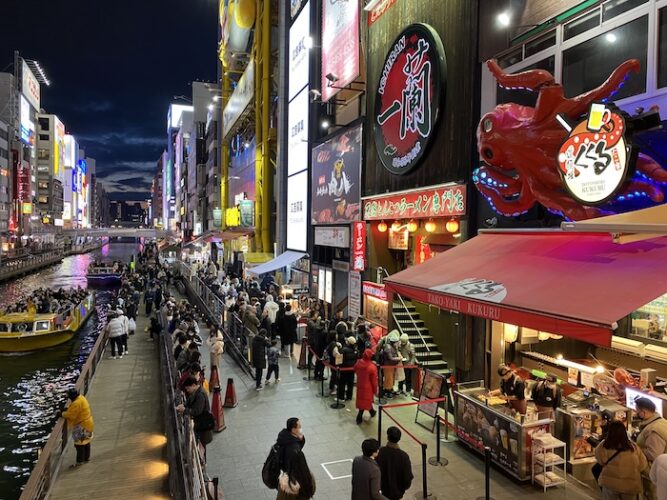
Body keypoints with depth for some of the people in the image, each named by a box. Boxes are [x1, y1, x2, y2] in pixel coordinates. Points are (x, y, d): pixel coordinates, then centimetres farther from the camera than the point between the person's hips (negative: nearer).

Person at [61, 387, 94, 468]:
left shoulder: (77, 403, -28)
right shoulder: (81, 397, 3)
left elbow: (70, 415, -25)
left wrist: (62, 414, -11)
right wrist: (67, 409, 1)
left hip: (82, 426, -10)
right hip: (87, 423, 10)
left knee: (79, 444, 0)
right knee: (86, 442, 21)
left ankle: (80, 461, 9)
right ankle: (86, 458, 33)